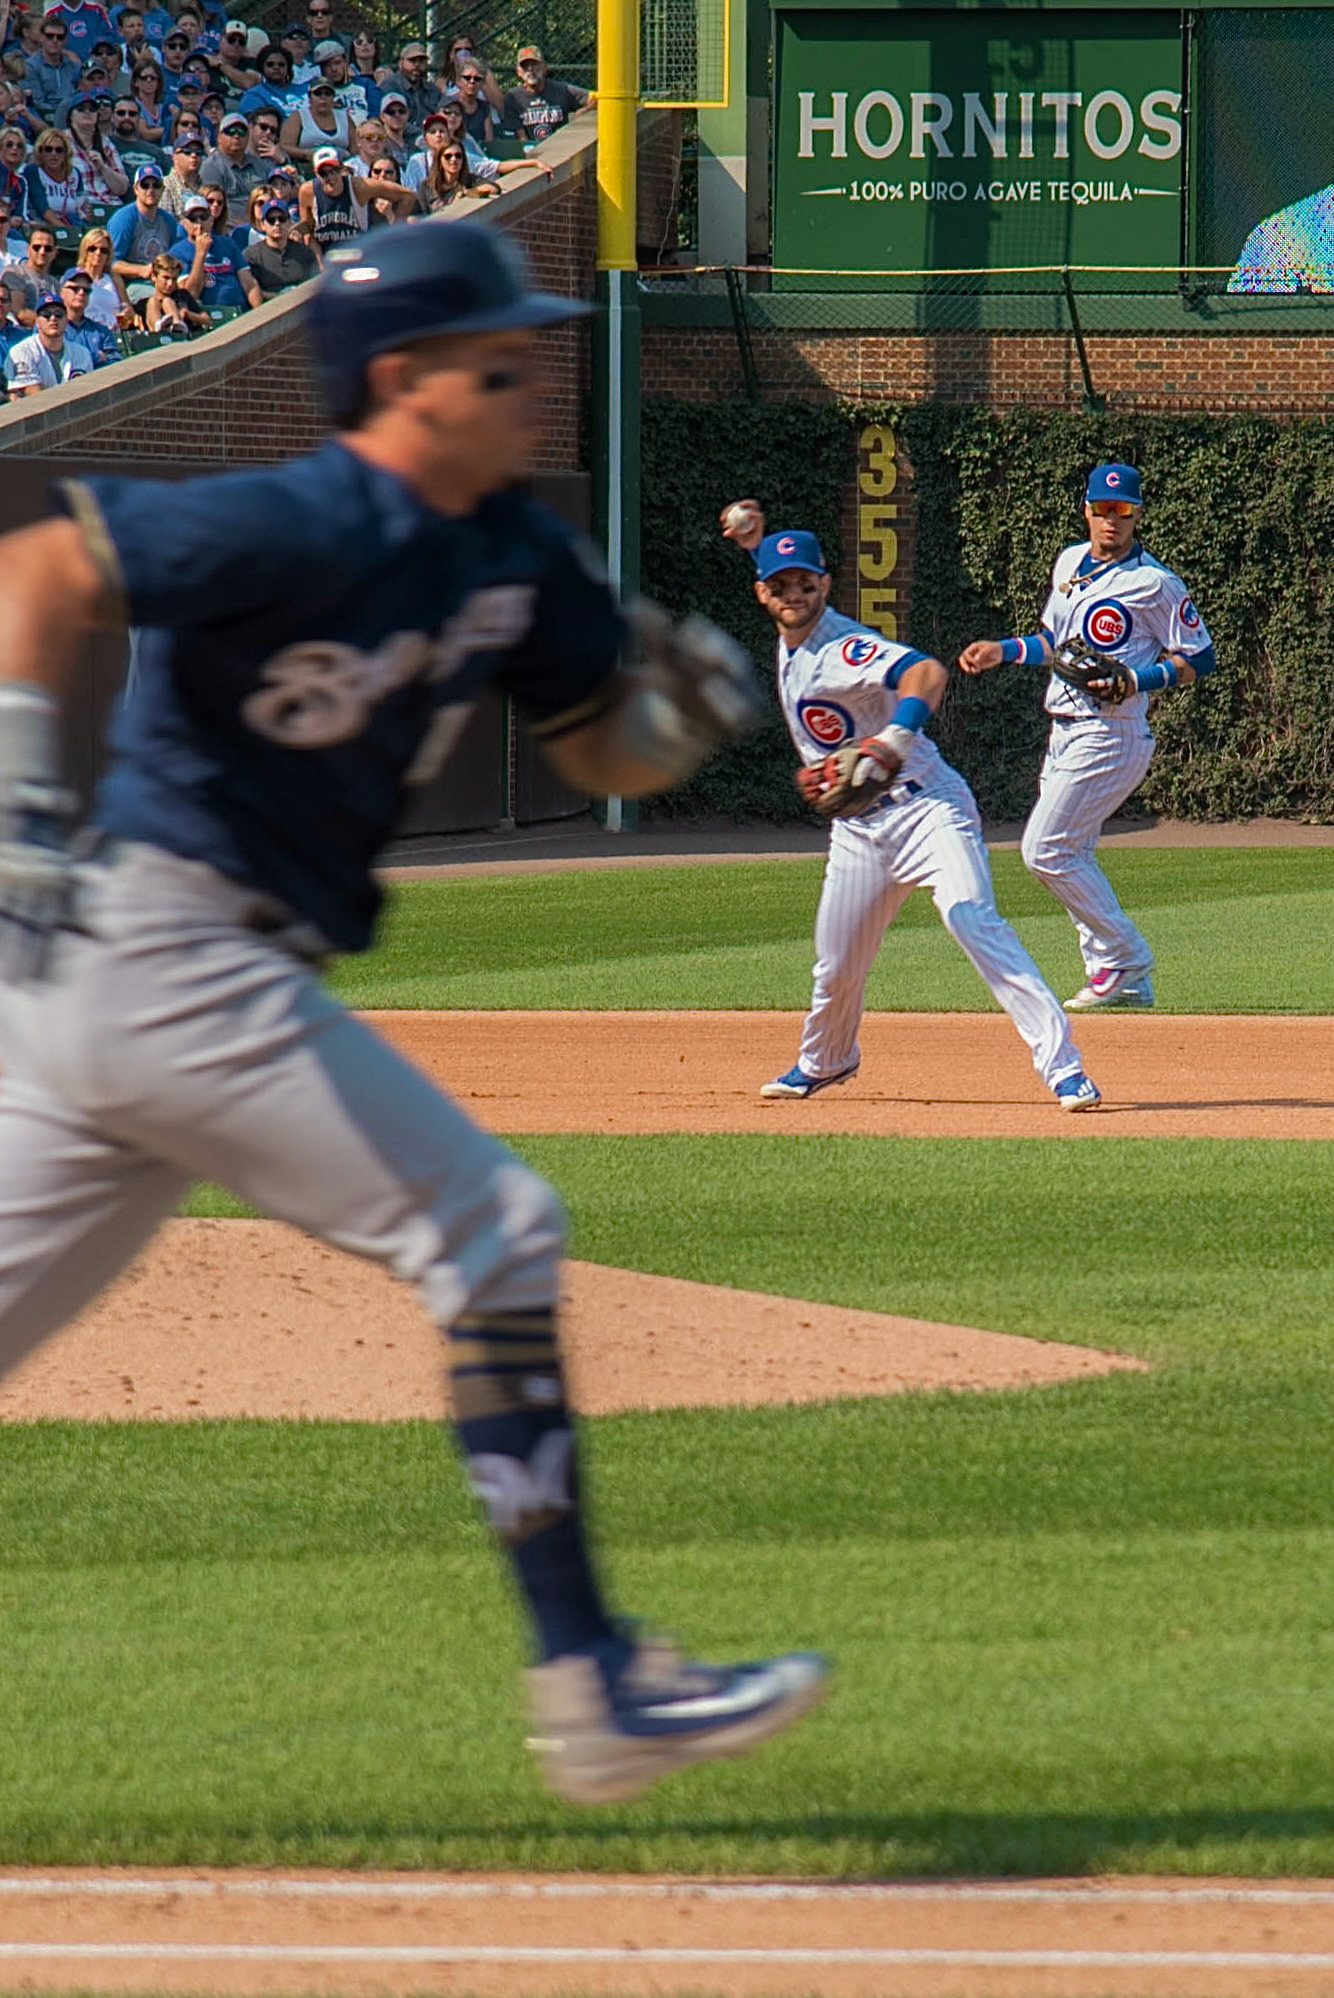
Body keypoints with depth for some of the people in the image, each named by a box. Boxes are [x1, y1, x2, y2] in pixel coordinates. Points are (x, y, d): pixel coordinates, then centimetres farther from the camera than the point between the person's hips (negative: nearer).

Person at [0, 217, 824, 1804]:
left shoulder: (508, 554, 10)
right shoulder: (302, 529, -17)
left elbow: (603, 752, 17)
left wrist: (682, 705, -5)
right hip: (162, 946, -9)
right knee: (493, 1234, -8)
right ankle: (586, 1686, -6)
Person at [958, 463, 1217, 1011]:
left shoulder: (1153, 583, -11)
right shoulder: (1070, 562, 13)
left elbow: (1199, 658, -9)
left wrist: (1136, 681, -21)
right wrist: (1005, 651, 12)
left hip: (1111, 735, -9)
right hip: (1065, 734, 9)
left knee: (1046, 849, -13)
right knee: (1071, 856, 10)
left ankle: (1125, 960, -4)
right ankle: (1123, 983, 14)